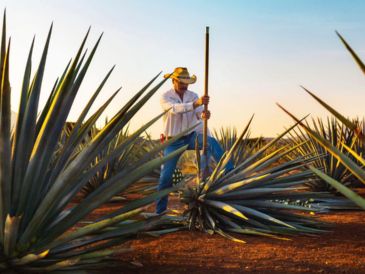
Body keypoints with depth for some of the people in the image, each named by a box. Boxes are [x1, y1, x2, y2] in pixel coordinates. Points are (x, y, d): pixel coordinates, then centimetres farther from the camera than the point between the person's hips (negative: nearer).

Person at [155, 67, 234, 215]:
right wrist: (196, 103, -49)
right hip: (174, 141, -2)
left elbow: (199, 114, -15)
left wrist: (204, 115, -42)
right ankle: (159, 211, 12)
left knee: (212, 142, -28)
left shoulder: (193, 95, 0)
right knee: (165, 176, -4)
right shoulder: (165, 97, -10)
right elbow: (175, 109, -32)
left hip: (191, 136, 2)